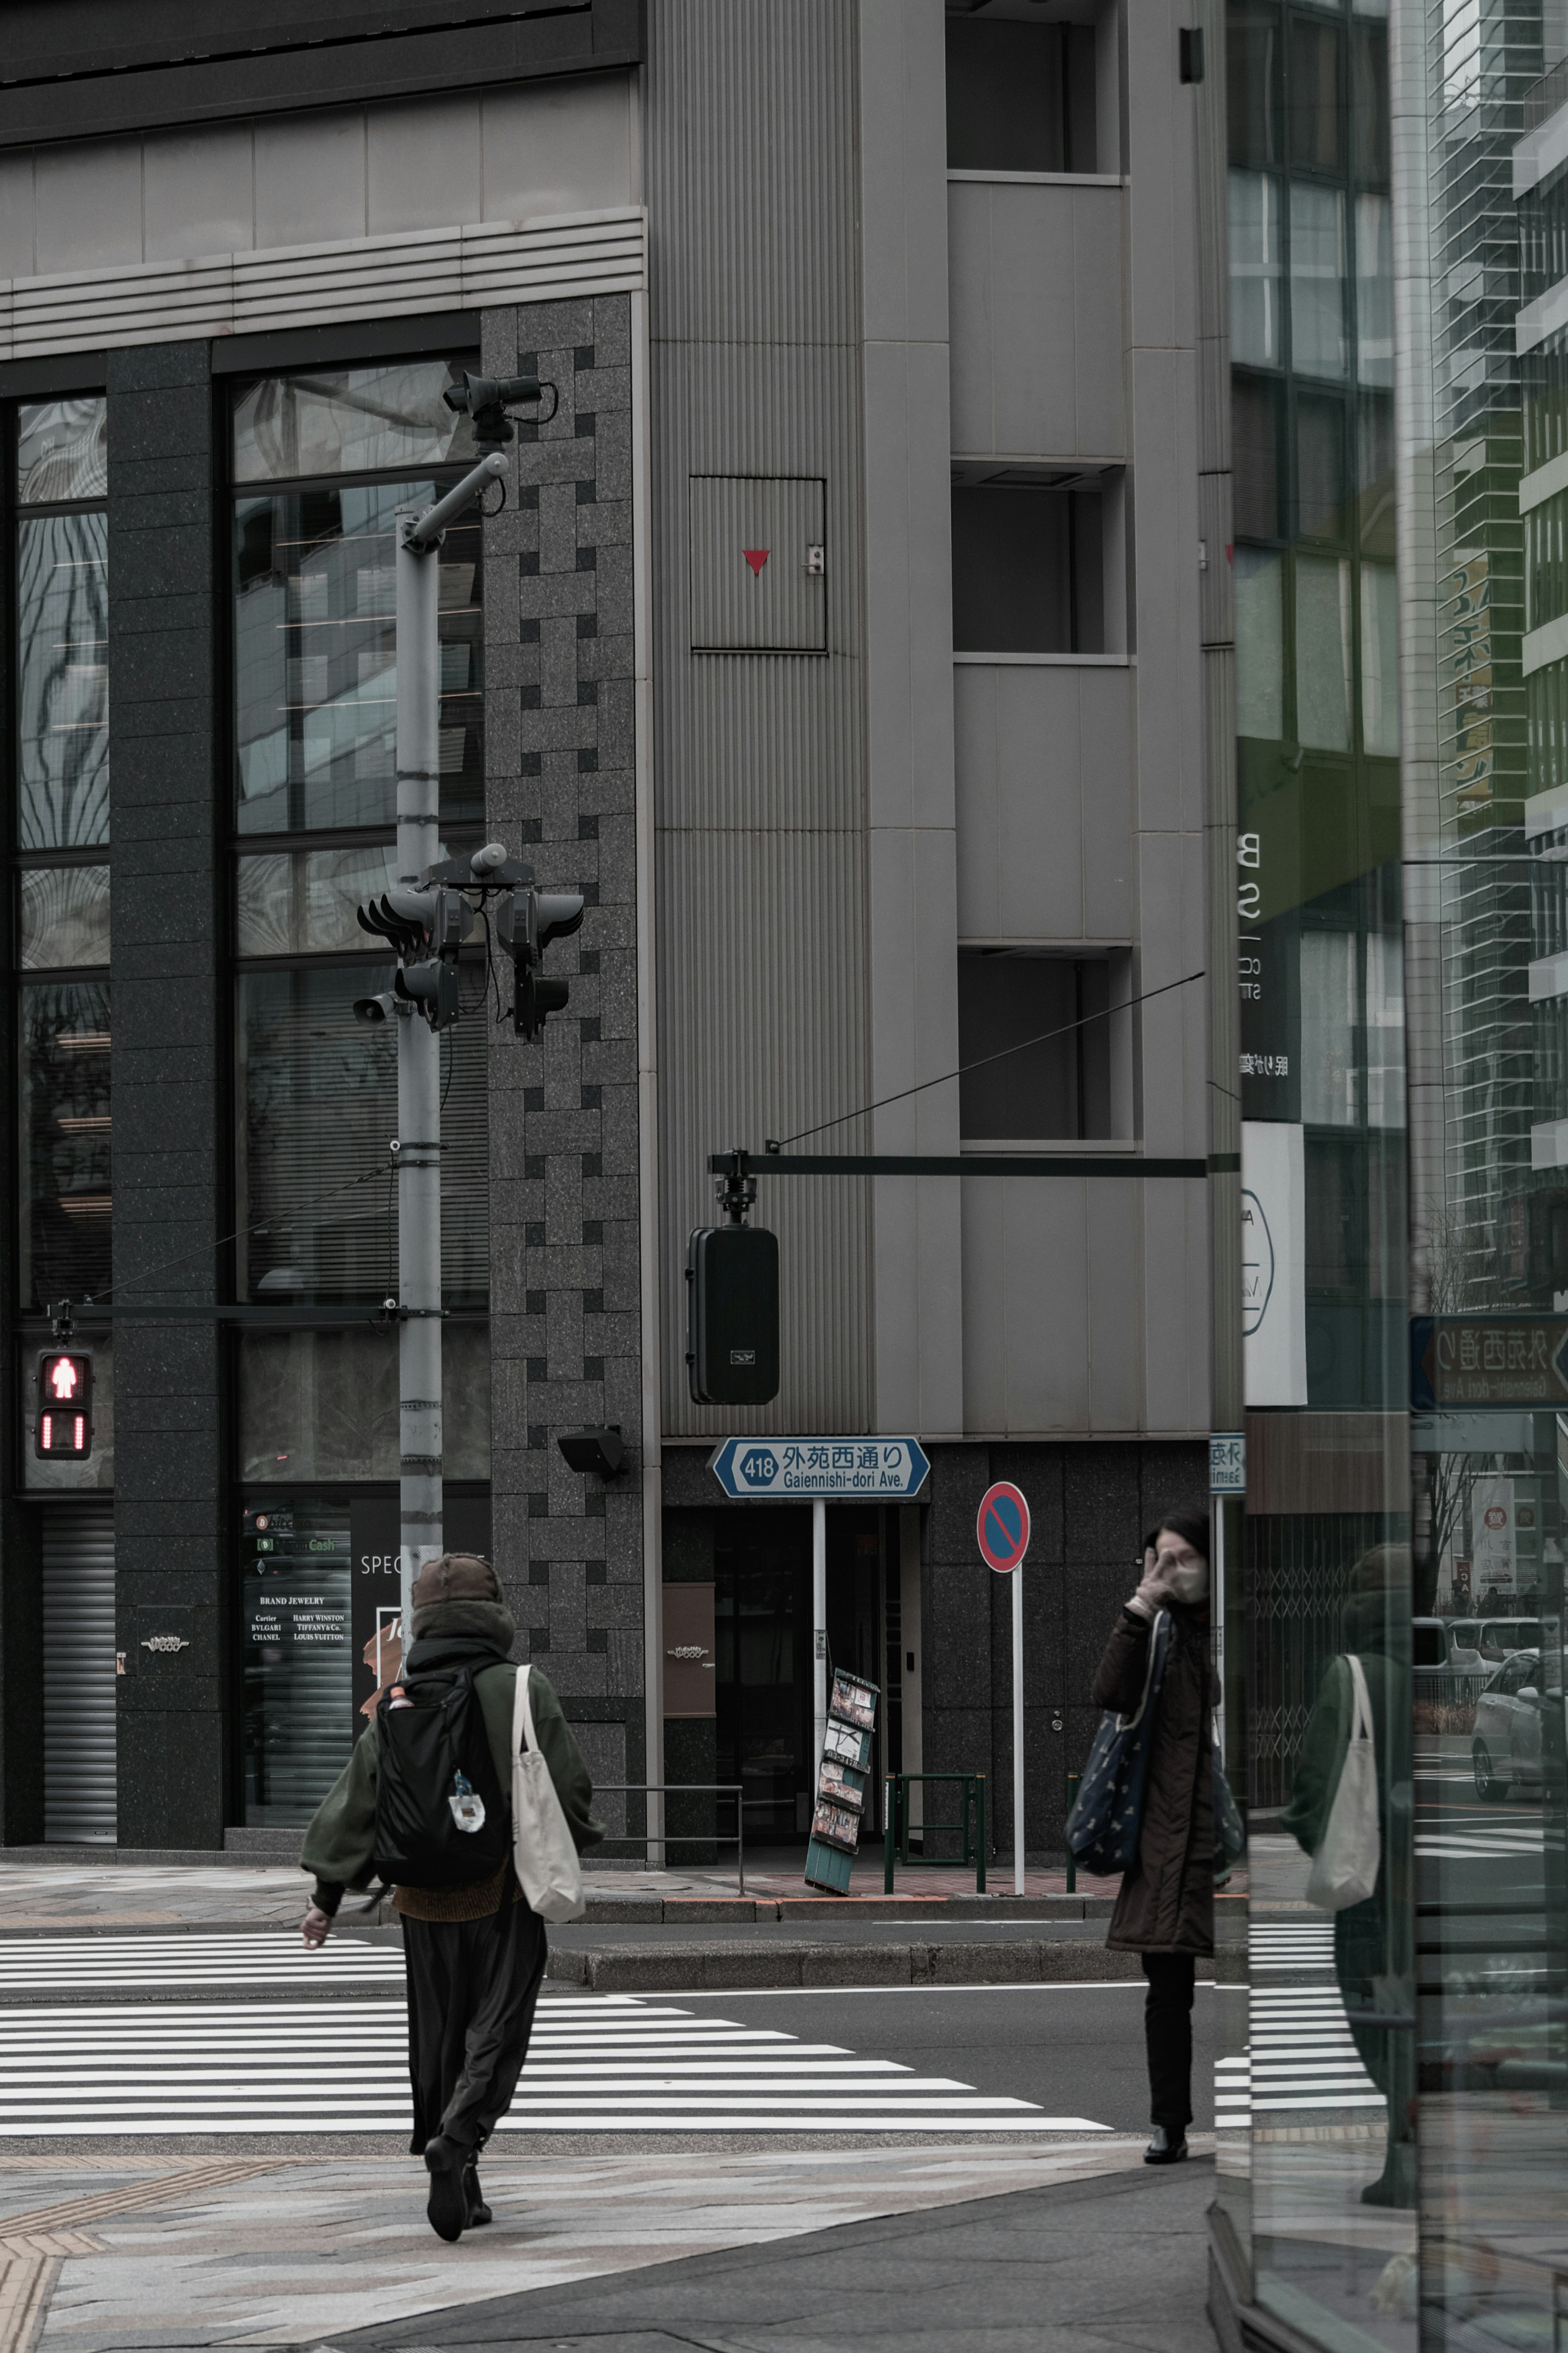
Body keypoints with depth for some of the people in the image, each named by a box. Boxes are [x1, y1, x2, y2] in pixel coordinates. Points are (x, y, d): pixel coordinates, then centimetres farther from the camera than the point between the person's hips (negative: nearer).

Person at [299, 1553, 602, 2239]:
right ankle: (457, 2141, -25)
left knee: (440, 2038, 13)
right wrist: (569, 1851, 16)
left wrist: (327, 1894, 10)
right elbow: (570, 1785, -3)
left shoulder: (400, 1705, 3)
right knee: (497, 2030, -1)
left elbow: (353, 1801, 4)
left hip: (427, 1899, 3)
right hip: (508, 1892, -3)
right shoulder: (523, 1691, -6)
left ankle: (459, 2185, 16)